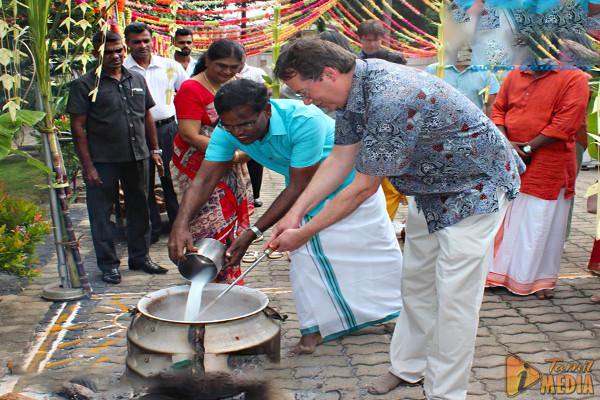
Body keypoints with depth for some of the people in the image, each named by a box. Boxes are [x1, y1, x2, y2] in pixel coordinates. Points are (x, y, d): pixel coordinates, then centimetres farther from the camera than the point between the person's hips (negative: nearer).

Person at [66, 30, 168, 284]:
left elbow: (147, 117, 19)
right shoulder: (84, 85, -3)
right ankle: (108, 264, 18)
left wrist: (154, 150, 14)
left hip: (137, 158, 4)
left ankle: (140, 257, 27)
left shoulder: (137, 80, 12)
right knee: (101, 213, 4)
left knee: (139, 209, 12)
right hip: (103, 161, -4)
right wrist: (87, 165, -12)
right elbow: (78, 127, -6)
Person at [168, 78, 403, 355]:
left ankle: (395, 304, 37)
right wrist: (181, 224, -44)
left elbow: (298, 187, -37)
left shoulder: (304, 121, -42)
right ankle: (317, 327, 11)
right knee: (307, 252, -5)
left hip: (349, 178, -4)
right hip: (308, 190, 4)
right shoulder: (227, 131, -25)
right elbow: (205, 179, -27)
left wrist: (253, 232, -38)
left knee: (373, 243, 11)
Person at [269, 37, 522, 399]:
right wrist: (295, 214, -6)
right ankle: (408, 366, 31)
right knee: (416, 282, 15)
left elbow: (363, 188, -29)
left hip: (475, 185, -9)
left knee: (454, 299, -5)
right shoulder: (353, 86, -7)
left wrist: (305, 233, -18)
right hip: (430, 186, 9)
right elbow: (340, 160, -1)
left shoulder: (390, 100, -36)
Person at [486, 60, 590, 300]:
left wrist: (528, 148, -14)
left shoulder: (574, 78, -7)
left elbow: (566, 122, -14)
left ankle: (541, 279, 18)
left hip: (548, 165, -4)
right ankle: (500, 272, 24)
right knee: (503, 215, 9)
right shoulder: (516, 74, 9)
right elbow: (498, 108, 9)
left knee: (542, 221, 2)